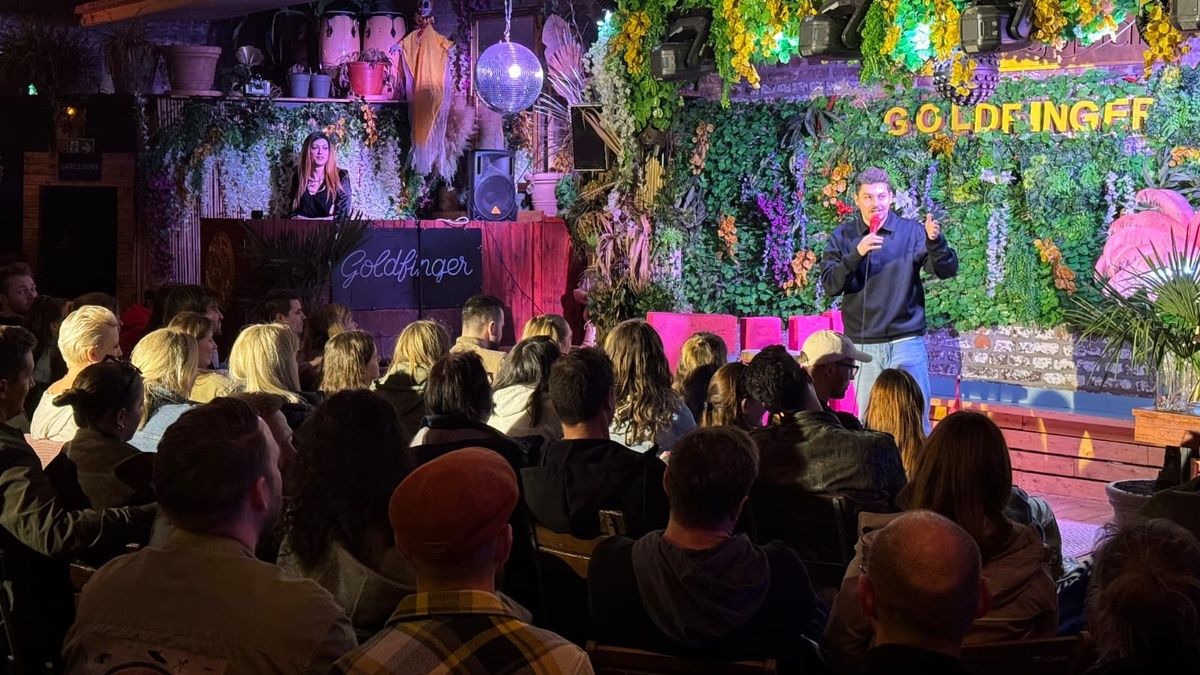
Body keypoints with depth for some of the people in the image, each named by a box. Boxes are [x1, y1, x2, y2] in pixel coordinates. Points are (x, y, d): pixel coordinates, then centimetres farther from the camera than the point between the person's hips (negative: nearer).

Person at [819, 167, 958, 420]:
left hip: (906, 340, -1)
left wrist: (935, 241, -24)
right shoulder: (842, 237, 5)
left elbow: (947, 271, -5)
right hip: (863, 344, 1)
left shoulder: (911, 231, 2)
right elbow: (830, 285, -6)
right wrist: (856, 254, -21)